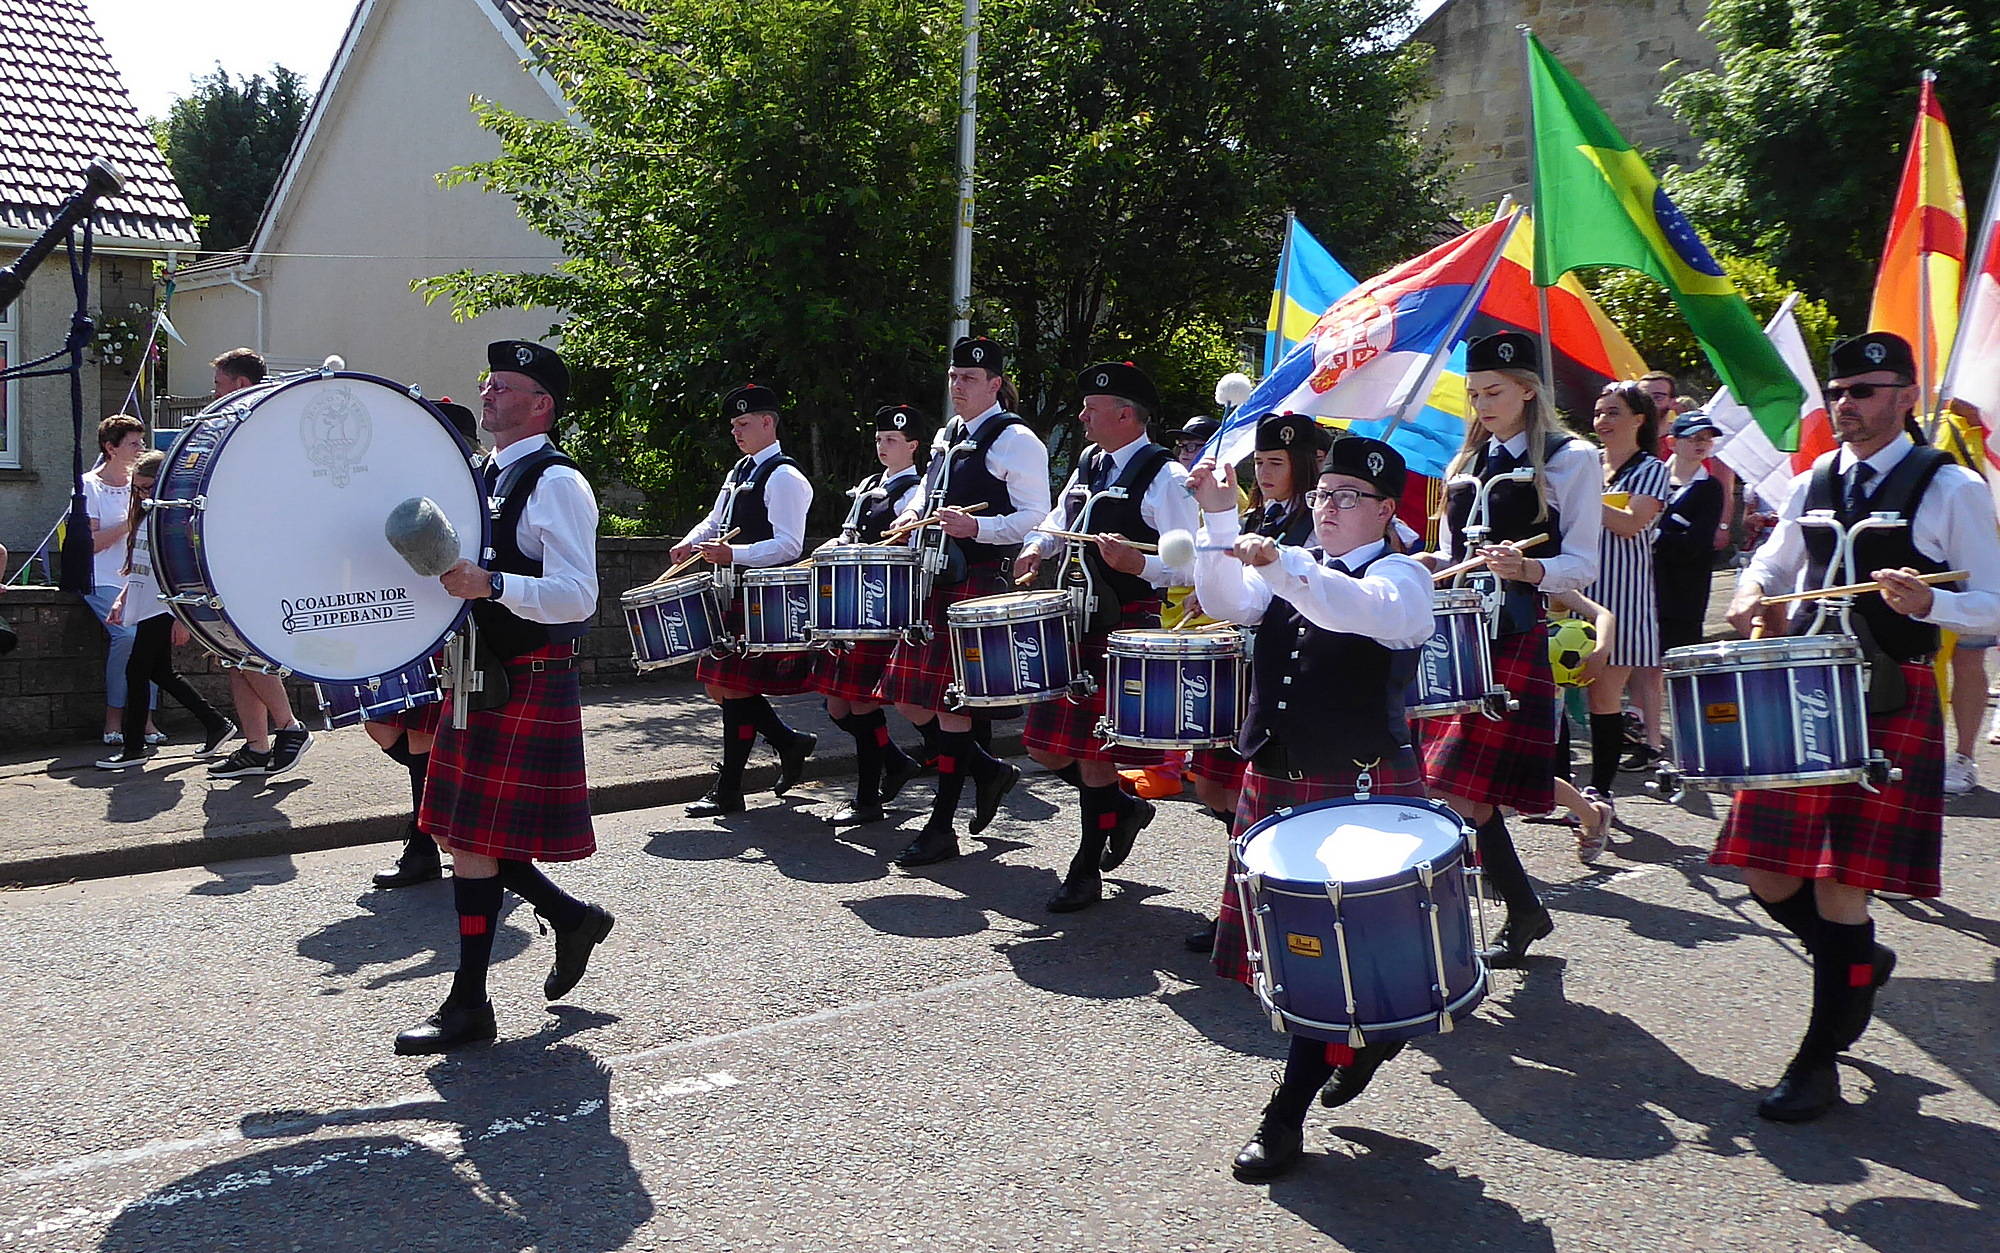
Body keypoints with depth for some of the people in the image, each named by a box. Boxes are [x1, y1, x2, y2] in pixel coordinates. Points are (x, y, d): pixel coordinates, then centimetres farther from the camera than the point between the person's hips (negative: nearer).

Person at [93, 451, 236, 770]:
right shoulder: (144, 517, 14)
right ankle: (216, 724, 21)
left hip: (163, 609, -9)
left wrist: (181, 619, -19)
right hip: (144, 608, 9)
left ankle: (133, 747, 2)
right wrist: (121, 600, 13)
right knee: (160, 673, 12)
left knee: (136, 671, -7)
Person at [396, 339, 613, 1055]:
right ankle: (572, 918, 30)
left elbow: (577, 596, -22)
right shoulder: (487, 475, 15)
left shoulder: (556, 483, -12)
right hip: (481, 679, 9)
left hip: (527, 684, -9)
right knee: (459, 834, 13)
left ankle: (469, 1005, 6)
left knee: (473, 842, -5)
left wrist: (488, 584, -32)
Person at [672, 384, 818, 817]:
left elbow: (789, 546, -19)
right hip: (734, 597, 10)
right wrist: (691, 542, 5)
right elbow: (716, 521, 26)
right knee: (718, 687, 11)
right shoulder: (741, 471, 17)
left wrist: (733, 554, -28)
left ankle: (728, 791, 2)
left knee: (735, 688, -7)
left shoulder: (784, 477, -11)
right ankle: (790, 742, 26)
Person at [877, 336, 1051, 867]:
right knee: (908, 698, 8)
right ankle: (987, 769, 27)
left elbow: (1034, 516, -11)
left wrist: (976, 527, -25)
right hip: (933, 581, 9)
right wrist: (913, 513, 10)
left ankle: (941, 828, 3)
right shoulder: (947, 437, 19)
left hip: (978, 583, -9)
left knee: (948, 701, -6)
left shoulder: (1015, 439, -6)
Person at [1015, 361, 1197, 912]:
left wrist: (1135, 563, -32)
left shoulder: (1164, 476, -10)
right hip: (1072, 623, 8)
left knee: (1092, 752, -3)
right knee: (1046, 746, 10)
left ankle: (1087, 870, 13)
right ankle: (1122, 808, 33)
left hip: (1124, 632, -8)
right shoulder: (1088, 464, 15)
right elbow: (1060, 519, 31)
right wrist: (1038, 546, 9)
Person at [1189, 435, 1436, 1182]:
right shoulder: (1291, 571, 14)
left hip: (1363, 795, -6)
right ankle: (1360, 1037, 38)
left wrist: (1280, 563, -42)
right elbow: (1228, 603, -3)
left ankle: (1288, 1114, 9)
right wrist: (1220, 518, -15)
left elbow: (1363, 609, -28)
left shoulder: (1402, 576, -5)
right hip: (1274, 783, 6)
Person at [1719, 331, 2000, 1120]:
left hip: (1890, 703, -5)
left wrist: (1927, 604, -25)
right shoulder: (1813, 483, 11)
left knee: (1842, 885, -4)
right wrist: (1752, 595, 1)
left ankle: (1819, 1062, 11)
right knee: (1768, 877, 4)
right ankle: (1857, 965, 35)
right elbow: (1774, 562, 24)